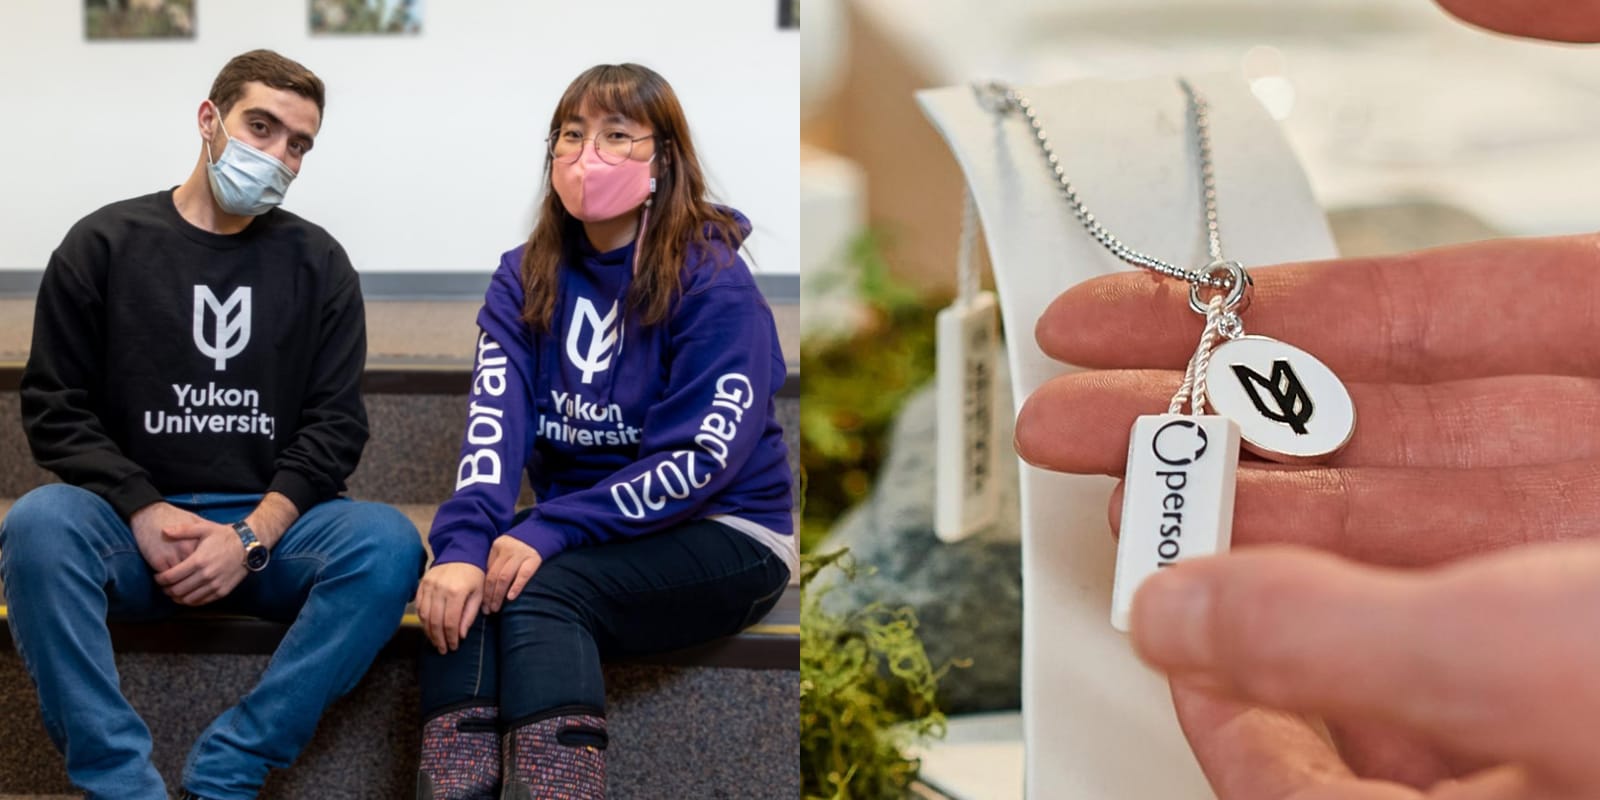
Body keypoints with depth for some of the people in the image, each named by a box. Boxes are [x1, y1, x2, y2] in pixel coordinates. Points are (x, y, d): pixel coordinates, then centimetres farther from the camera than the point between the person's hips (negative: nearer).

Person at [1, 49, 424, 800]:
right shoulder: (104, 244, 6)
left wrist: (252, 534, -14)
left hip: (272, 524, 1)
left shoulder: (317, 262, 9)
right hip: (132, 521, -1)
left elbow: (335, 423, 3)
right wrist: (144, 512, -14)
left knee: (388, 542, -29)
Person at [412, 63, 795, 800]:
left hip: (724, 537, -5)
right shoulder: (525, 278, 3)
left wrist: (550, 531, -26)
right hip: (579, 535, 5)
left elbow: (698, 460, -19)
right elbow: (495, 424, -11)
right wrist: (462, 542, -29)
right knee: (463, 583, -24)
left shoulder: (713, 283, -12)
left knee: (541, 588, -29)